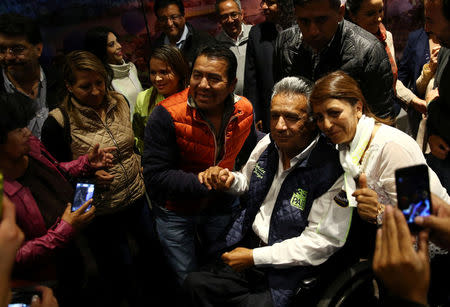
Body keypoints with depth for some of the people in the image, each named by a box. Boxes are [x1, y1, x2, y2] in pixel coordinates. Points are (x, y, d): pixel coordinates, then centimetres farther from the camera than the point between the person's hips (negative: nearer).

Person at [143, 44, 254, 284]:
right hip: (175, 212, -4)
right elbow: (155, 176, -26)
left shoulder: (244, 110, -12)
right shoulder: (166, 115, -27)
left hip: (218, 207, 4)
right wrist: (204, 184, -32)